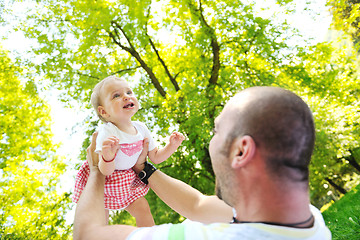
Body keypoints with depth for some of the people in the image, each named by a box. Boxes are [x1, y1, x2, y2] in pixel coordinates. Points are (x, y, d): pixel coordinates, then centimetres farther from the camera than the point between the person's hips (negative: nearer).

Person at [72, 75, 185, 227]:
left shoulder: (141, 128, -11)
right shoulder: (106, 133, -30)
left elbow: (155, 157, 0)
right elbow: (106, 172, -32)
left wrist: (172, 145, -16)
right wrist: (108, 156, -53)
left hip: (127, 181, 5)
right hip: (101, 181, -5)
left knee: (143, 210, 7)